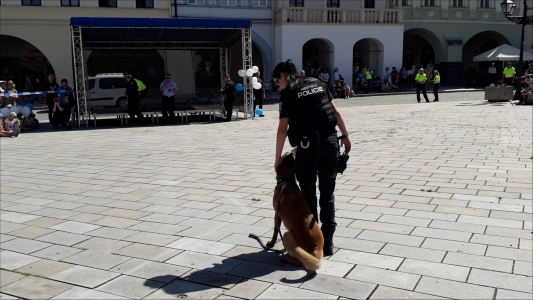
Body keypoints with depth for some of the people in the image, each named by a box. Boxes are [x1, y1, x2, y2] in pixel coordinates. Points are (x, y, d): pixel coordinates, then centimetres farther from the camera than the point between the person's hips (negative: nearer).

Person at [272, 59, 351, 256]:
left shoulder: (289, 92, -1)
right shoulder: (317, 83, 15)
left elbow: (283, 128, -5)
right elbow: (335, 112, 12)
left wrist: (278, 157, 0)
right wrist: (345, 135, 17)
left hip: (309, 145, -5)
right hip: (331, 142, 5)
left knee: (309, 194, 7)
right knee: (327, 193, 11)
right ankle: (327, 241, 13)